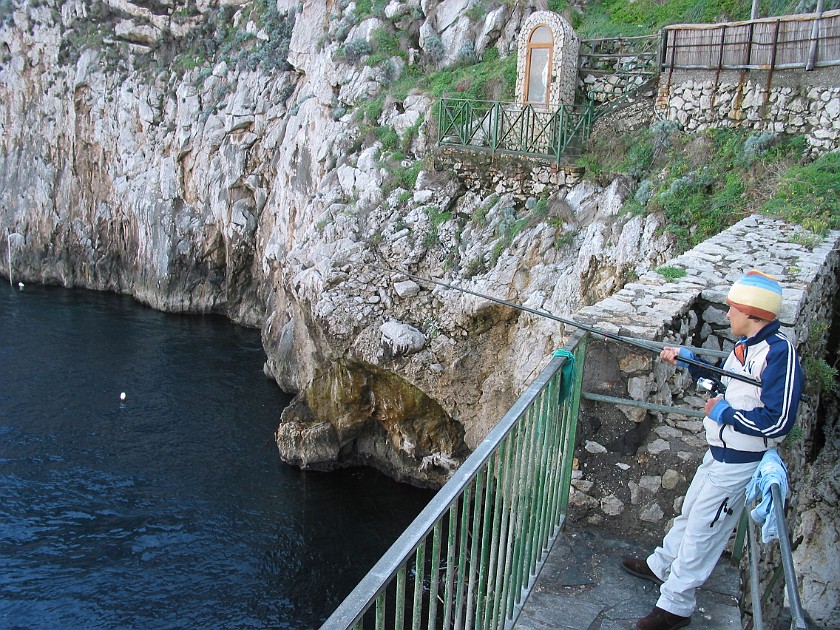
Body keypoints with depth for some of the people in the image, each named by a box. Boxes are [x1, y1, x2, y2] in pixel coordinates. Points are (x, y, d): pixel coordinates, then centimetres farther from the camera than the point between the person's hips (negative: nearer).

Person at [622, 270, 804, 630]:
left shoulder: (779, 353, -25)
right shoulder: (746, 346, 3)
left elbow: (778, 422, -29)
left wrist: (724, 413, -20)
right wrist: (688, 361, 7)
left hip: (739, 463, -9)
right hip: (719, 453, 9)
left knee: (702, 530, 2)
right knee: (690, 514, 25)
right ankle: (661, 566, 45)